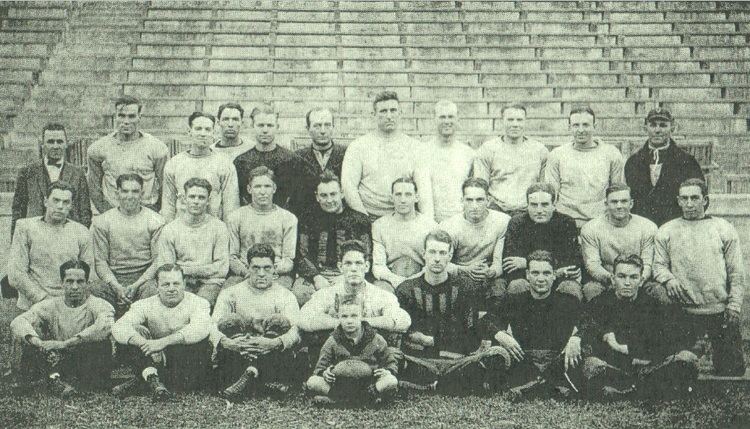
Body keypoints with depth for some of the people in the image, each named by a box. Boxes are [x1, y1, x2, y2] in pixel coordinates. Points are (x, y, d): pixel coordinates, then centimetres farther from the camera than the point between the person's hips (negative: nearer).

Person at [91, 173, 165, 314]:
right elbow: (100, 260, 2)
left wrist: (136, 285, -13)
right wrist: (117, 286, -13)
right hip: (113, 278, 2)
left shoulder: (155, 221, 4)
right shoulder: (102, 222, 7)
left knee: (151, 289, -31)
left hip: (144, 277, -1)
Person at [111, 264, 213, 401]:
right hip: (156, 363, 2)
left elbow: (201, 328, -28)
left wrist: (163, 342, -35)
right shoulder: (145, 305, 2)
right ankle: (151, 377, -32)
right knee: (135, 332, -14)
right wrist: (144, 343, -33)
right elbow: (118, 328, -15)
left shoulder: (197, 303, -5)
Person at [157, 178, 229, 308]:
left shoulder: (219, 228, 5)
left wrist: (186, 269, -6)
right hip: (180, 283, 1)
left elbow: (222, 269, -1)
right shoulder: (169, 229, 7)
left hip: (209, 283, -1)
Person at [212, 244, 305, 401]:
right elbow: (214, 327, -6)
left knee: (279, 322, -24)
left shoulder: (285, 296, 6)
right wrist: (226, 342, -30)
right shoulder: (230, 294, 10)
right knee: (230, 321, -20)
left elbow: (295, 331, -12)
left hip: (273, 356, -1)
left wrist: (275, 343, -35)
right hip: (236, 357, 1)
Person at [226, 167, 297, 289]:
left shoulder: (288, 218, 12)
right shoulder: (235, 217, 14)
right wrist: (247, 271, -11)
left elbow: (289, 260, 7)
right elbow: (231, 257, 10)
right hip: (243, 274, 1)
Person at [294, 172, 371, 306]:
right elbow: (302, 257, 8)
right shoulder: (309, 221, 15)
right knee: (298, 292, -31)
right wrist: (317, 277, -12)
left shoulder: (359, 220, 10)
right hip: (316, 274, 2)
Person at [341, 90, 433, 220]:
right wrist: (364, 218, -10)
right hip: (369, 220, -1)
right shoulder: (358, 146, 6)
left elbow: (424, 186, 0)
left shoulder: (415, 147, 9)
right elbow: (348, 185, 0)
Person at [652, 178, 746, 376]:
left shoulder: (724, 229, 8)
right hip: (683, 312, 0)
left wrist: (734, 305, -4)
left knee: (732, 366, 3)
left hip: (720, 310, 0)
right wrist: (668, 278, -15)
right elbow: (658, 265, 6)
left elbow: (736, 272, 5)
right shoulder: (666, 231, 9)